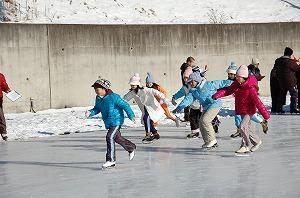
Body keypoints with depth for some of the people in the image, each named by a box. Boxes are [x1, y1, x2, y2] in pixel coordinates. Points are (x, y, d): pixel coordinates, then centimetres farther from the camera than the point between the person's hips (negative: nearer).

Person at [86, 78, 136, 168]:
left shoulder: (113, 97, -20)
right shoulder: (98, 98, 2)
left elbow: (125, 105, -15)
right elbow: (97, 109, 14)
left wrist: (131, 116, -14)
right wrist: (90, 112, -7)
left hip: (116, 121, -8)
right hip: (108, 123, 8)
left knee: (110, 137, -19)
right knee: (117, 138, 20)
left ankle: (111, 160, -15)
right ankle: (131, 148, 45)